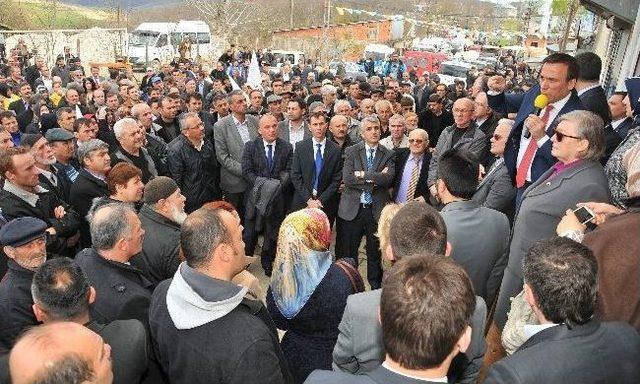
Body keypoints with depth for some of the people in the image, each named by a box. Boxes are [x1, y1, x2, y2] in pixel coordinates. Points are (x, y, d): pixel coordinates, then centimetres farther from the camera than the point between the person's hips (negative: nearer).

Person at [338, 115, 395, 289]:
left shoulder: (388, 155, 4)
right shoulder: (351, 151, 1)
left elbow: (388, 179, -14)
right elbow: (347, 178, -12)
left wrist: (363, 174, -14)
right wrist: (374, 179, -13)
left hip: (377, 210, 1)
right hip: (353, 209, 0)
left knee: (375, 253, 12)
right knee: (349, 252, 8)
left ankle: (375, 287, 28)